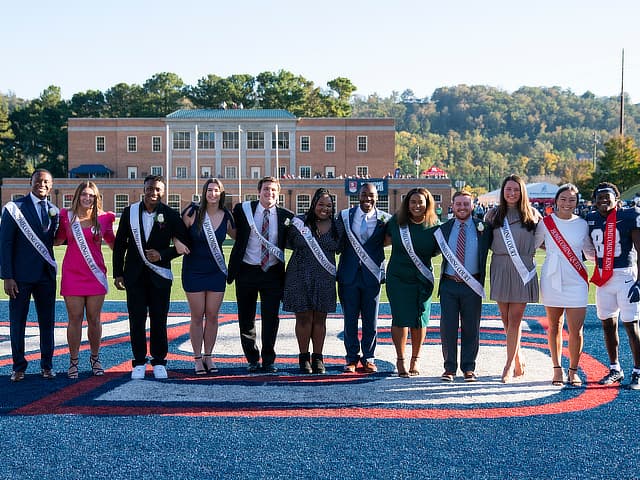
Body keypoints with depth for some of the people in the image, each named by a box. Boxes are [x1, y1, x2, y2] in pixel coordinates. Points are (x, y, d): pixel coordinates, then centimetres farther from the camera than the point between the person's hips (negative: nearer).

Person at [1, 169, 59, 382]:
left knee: (47, 322, 8)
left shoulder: (54, 211, 10)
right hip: (21, 275, -4)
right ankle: (19, 366, 16)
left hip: (46, 274, 4)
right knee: (17, 322, 5)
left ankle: (47, 365, 19)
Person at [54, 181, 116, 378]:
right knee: (74, 319, 1)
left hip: (95, 275, 0)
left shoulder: (104, 218, 3)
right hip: (72, 274, 0)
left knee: (94, 319, 6)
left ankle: (95, 358, 21)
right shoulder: (66, 216, 3)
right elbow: (58, 240, 15)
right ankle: (73, 360, 12)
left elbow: (112, 242, 16)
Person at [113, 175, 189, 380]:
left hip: (160, 275, -1)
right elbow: (119, 244, 7)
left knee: (159, 320, 4)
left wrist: (162, 255, -12)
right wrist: (118, 273, 4)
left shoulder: (171, 215, -3)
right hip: (135, 275, 1)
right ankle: (139, 363, 14)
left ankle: (159, 362, 16)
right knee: (136, 320, 3)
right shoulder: (129, 212, 2)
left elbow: (183, 243, 2)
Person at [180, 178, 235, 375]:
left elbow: (238, 236, 15)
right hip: (193, 271, -2)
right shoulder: (193, 212, -9)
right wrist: (178, 242, -17)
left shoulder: (226, 217, -1)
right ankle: (197, 359, 13)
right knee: (197, 316, 3)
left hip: (216, 271, 2)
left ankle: (208, 356, 19)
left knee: (212, 316, 6)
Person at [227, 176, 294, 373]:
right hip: (247, 271, 1)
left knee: (271, 319, 2)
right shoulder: (243, 210, 1)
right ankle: (253, 359, 23)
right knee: (246, 318, 8)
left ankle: (268, 360, 16)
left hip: (272, 273, 0)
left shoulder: (286, 216, 2)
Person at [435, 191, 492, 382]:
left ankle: (468, 368, 16)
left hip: (472, 286, -1)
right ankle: (449, 368, 13)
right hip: (449, 285, 1)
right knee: (447, 327, 2)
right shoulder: (444, 229, 8)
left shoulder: (482, 228, 4)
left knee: (471, 328, 5)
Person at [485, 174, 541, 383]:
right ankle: (518, 359, 22)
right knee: (505, 318, 6)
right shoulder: (493, 214, 8)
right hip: (500, 268, 2)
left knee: (515, 318, -4)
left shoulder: (531, 214, 6)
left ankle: (510, 364, 0)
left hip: (523, 269, -2)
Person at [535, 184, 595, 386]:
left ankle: (573, 371, 14)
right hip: (552, 281, 0)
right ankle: (557, 369, 21)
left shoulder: (582, 224, 4)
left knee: (576, 330, -4)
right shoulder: (545, 223, 1)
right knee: (554, 327, 9)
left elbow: (590, 252, 15)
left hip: (576, 282, 0)